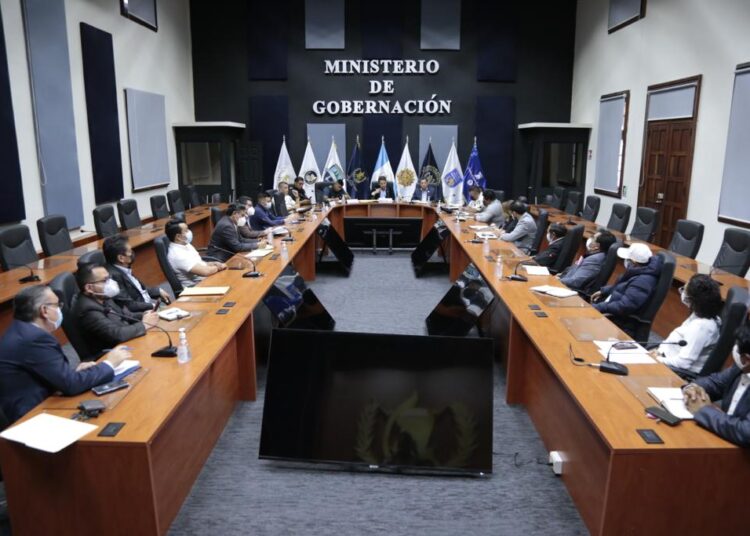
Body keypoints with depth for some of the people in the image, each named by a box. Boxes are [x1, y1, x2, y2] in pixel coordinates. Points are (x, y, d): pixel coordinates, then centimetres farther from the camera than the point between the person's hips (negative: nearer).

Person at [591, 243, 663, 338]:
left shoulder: (643, 281, -27)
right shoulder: (639, 271, 4)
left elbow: (624, 307, -31)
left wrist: (597, 308, -26)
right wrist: (603, 291, 13)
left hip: (621, 325, -10)